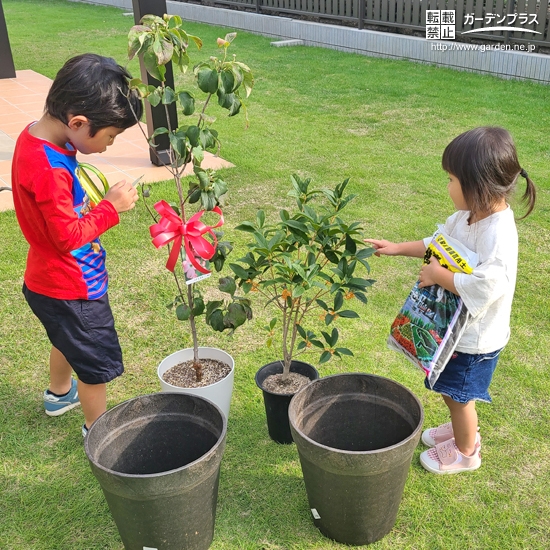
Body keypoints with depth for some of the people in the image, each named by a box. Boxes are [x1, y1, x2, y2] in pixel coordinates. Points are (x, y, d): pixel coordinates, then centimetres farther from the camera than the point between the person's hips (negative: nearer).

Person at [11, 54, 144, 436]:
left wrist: (101, 200, -3)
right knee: (96, 361, 11)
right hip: (71, 288, -10)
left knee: (69, 340, 33)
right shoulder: (49, 168, -34)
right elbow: (69, 235, -28)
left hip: (53, 279, 10)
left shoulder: (38, 137, -3)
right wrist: (111, 207, -19)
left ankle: (59, 394, 58)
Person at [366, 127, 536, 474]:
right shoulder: (468, 216, -6)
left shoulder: (498, 237, -34)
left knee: (459, 394, 13)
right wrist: (398, 249, 7)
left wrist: (438, 275, -27)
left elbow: (483, 288, -38)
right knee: (450, 389, 26)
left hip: (476, 337, -8)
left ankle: (465, 452, 38)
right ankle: (463, 430, 52)